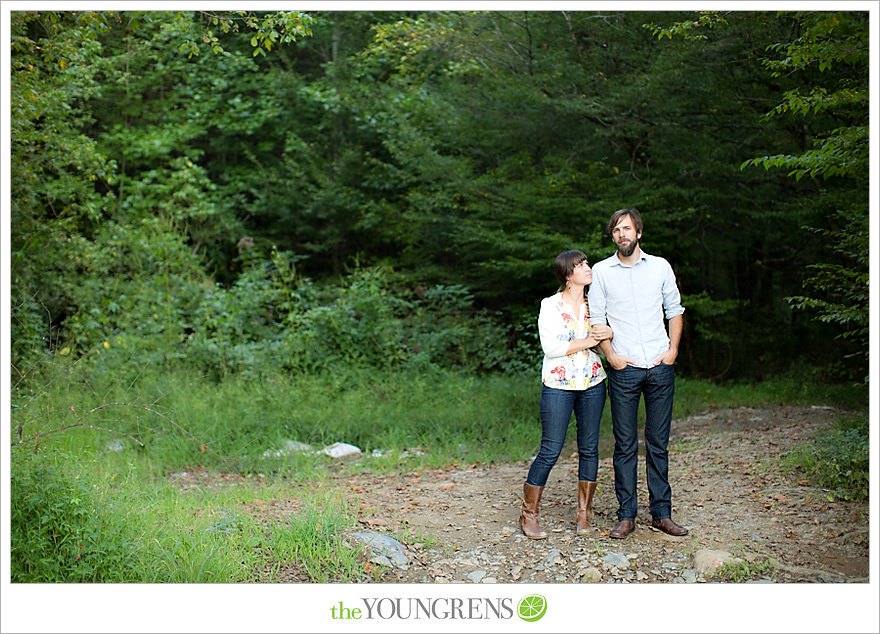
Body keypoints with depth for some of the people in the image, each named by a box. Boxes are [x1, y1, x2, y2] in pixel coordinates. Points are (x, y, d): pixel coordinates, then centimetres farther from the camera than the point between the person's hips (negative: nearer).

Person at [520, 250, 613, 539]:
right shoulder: (550, 306, -5)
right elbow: (551, 347, -14)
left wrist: (609, 333, -8)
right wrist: (589, 341, -14)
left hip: (593, 384, 5)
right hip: (558, 385, -5)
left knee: (589, 448, 7)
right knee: (550, 451, -5)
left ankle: (584, 512, 20)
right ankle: (529, 515, 6)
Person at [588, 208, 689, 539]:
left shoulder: (660, 266, 8)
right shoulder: (601, 271, 4)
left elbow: (674, 311, 14)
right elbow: (595, 319, 6)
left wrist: (673, 349, 1)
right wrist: (610, 354, -7)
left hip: (661, 367, 2)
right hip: (624, 369, -1)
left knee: (658, 443, 6)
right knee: (625, 445, 0)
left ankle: (661, 513, 14)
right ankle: (626, 515, 7)